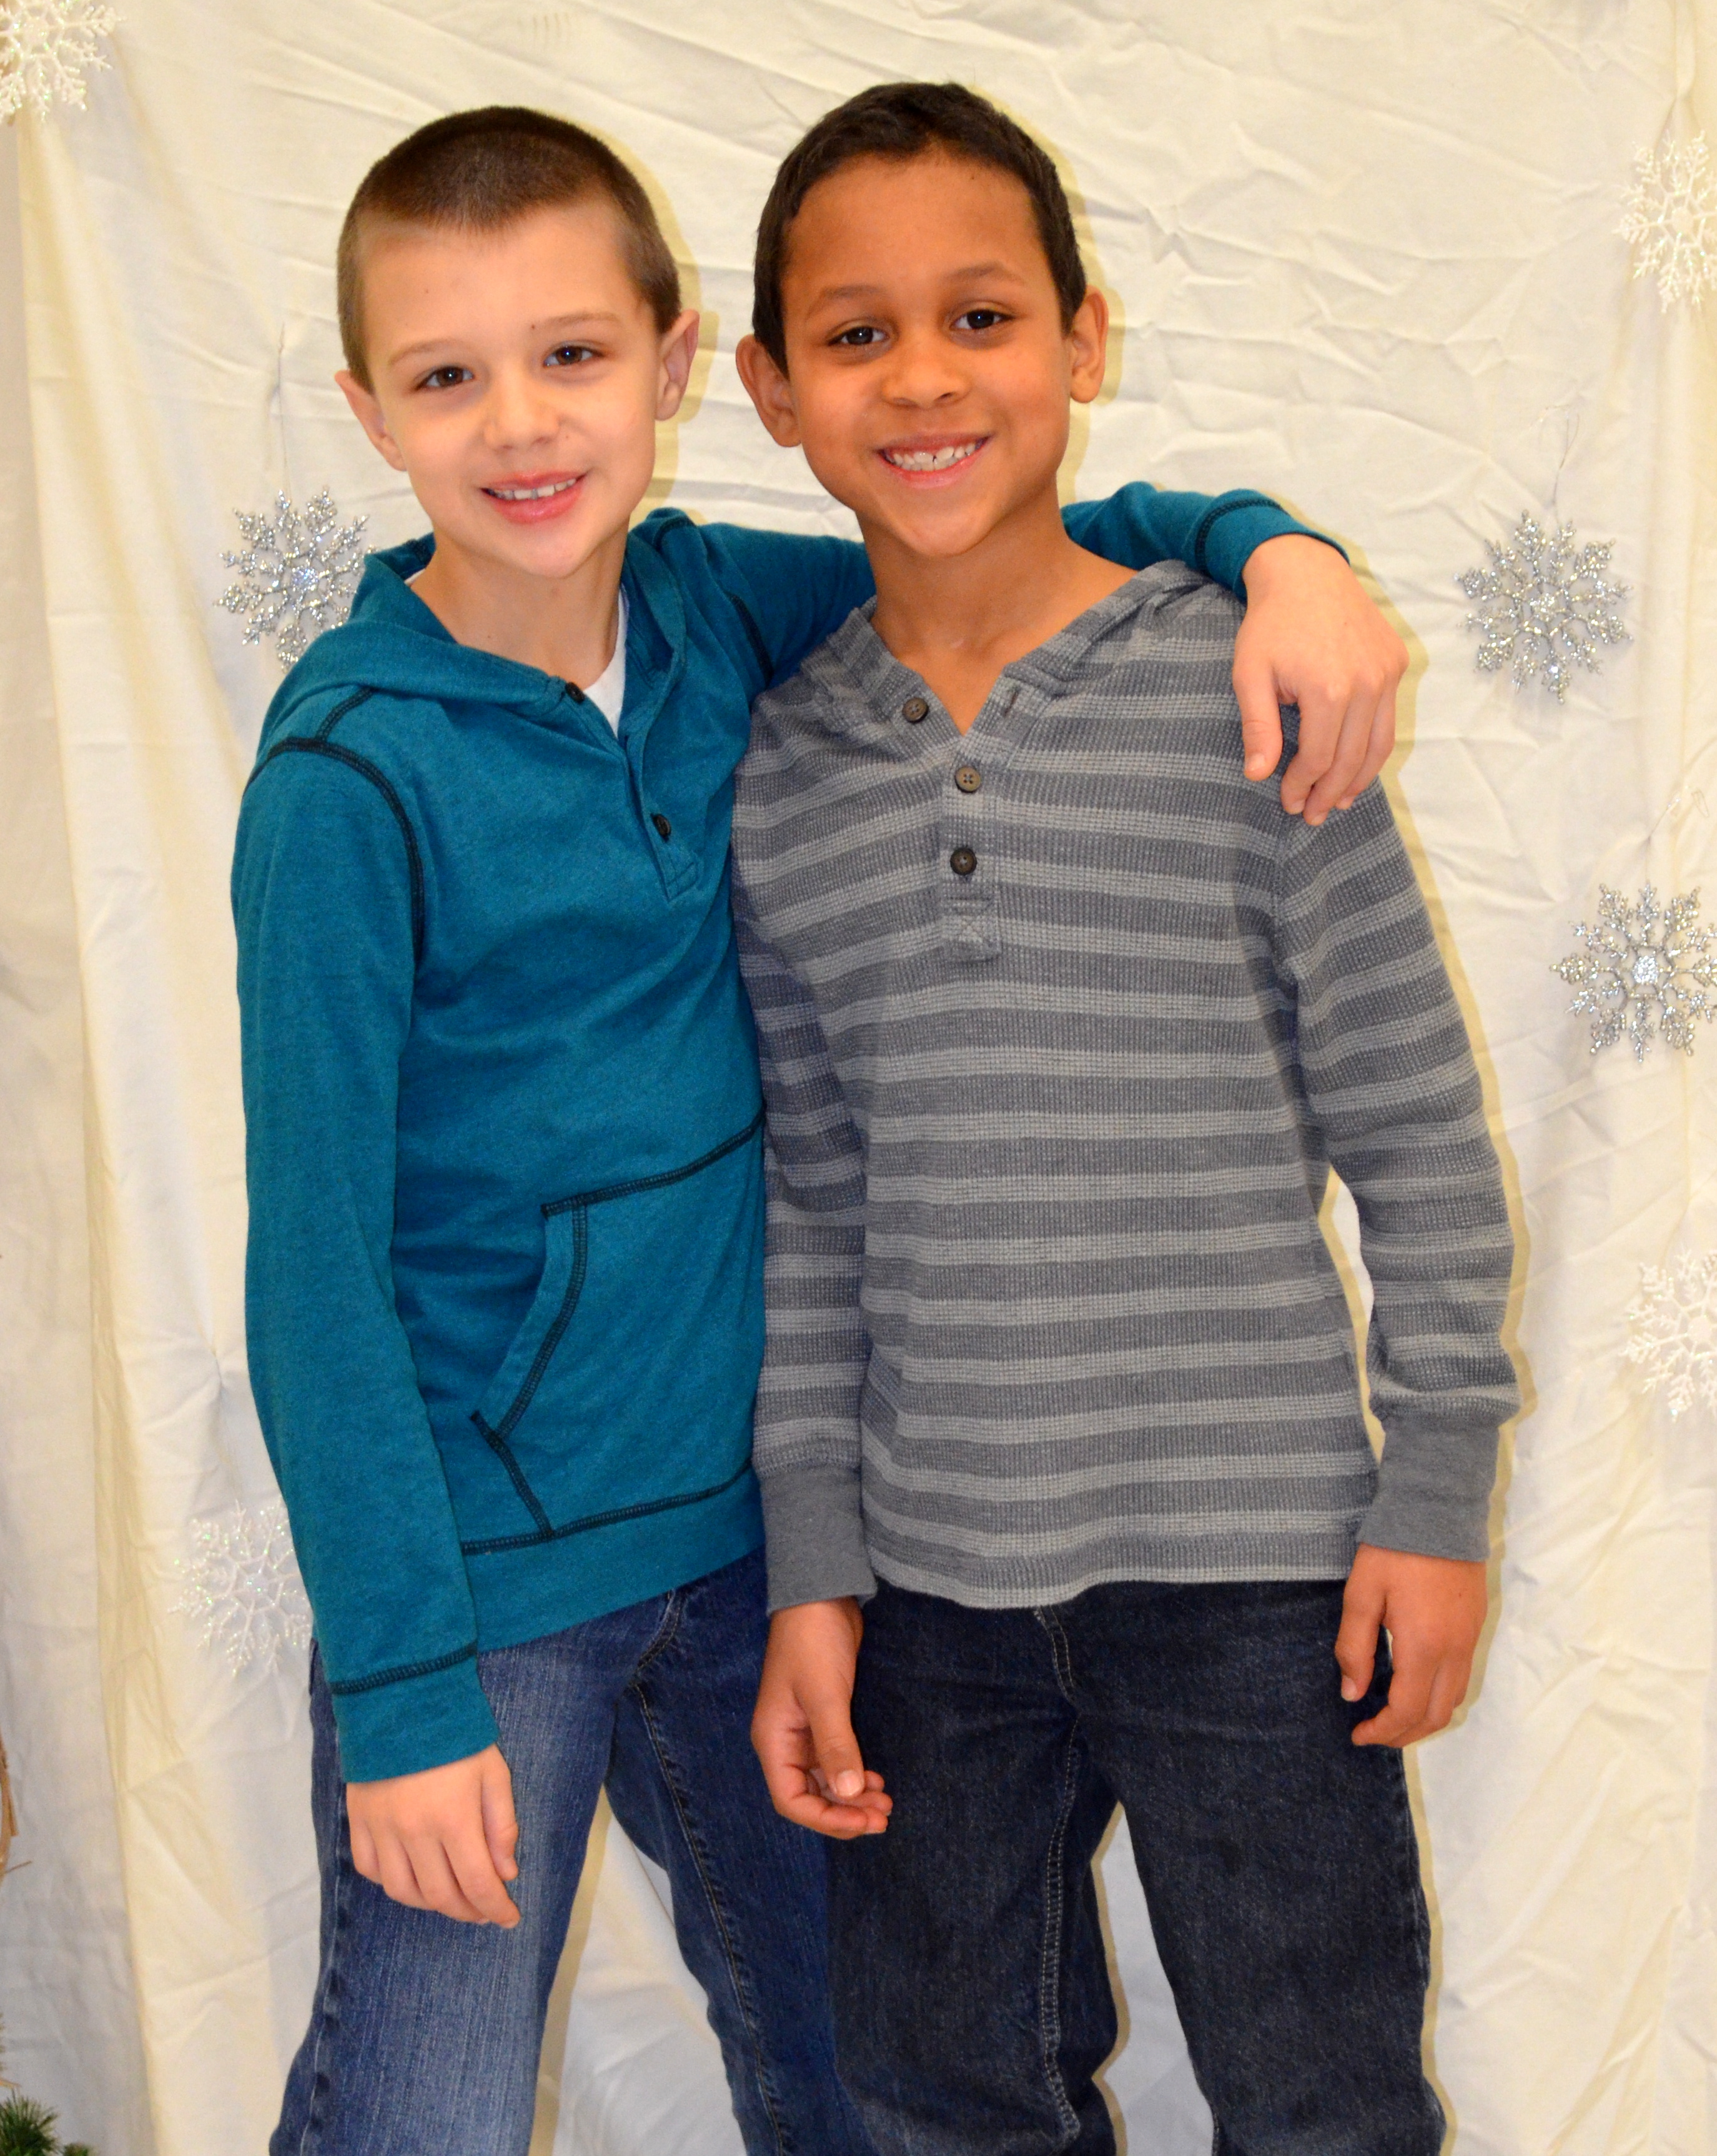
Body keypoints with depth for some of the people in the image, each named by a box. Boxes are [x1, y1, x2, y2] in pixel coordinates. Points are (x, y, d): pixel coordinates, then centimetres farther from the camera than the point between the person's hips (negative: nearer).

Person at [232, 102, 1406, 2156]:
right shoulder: (351, 773, -17)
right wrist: (398, 1680, -16)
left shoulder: (716, 607, -2)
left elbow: (1056, 541, 11)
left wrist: (1279, 548, -9)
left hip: (745, 1510, 6)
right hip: (483, 1566, -5)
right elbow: (316, 1262, -16)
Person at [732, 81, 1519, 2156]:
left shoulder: (1239, 686, -7)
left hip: (1250, 1562, -3)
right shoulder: (777, 769, 3)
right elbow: (812, 1202, 6)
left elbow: (1415, 1123, -4)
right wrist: (811, 1564, 5)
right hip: (925, 1576, 4)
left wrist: (1437, 1491, -4)